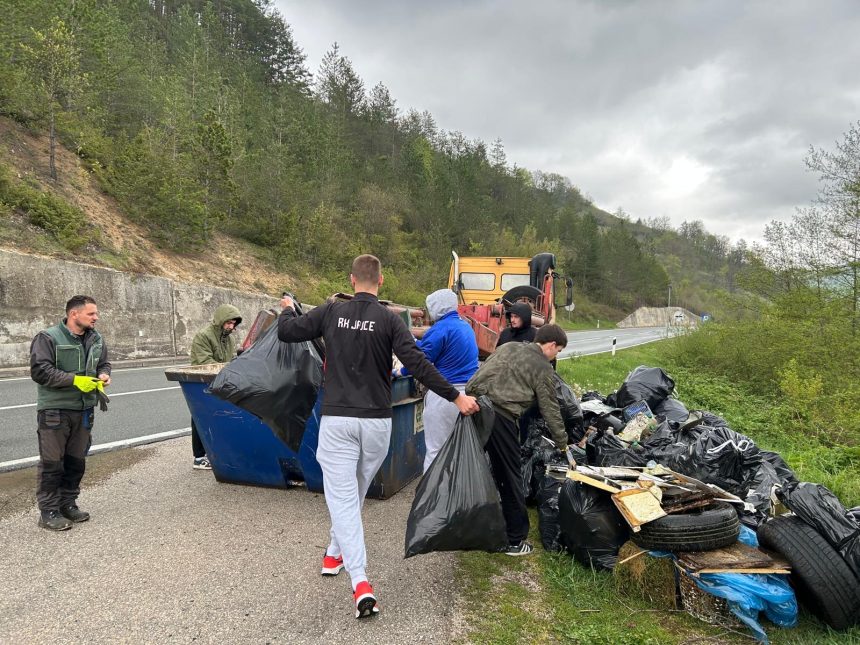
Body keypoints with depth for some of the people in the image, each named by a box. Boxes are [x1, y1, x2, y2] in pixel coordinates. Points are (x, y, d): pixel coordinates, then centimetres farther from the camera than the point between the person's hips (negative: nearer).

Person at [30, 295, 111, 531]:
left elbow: (104, 363, 19)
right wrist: (74, 380, -23)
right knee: (52, 463, 1)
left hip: (84, 410, 6)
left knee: (76, 461, 13)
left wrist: (103, 375, -4)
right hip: (54, 410, -6)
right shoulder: (47, 338, -12)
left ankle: (68, 504, 27)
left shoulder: (96, 339, 7)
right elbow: (39, 370, -18)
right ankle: (48, 512, 10)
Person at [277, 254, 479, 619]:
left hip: (337, 420, -1)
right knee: (355, 492, 22)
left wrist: (287, 309, 28)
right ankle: (336, 553, 41)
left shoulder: (331, 312, -1)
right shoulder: (389, 319, -5)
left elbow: (286, 332, 6)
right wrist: (456, 397, -6)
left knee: (342, 497, 0)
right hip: (376, 421, 1)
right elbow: (417, 365, -12)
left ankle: (360, 582, -12)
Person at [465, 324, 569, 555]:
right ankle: (515, 540, 15)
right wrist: (562, 444, 21)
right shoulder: (543, 368, 5)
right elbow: (550, 410, 10)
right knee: (510, 478, 5)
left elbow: (480, 373, 22)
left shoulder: (508, 347, 23)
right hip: (500, 417, -7)